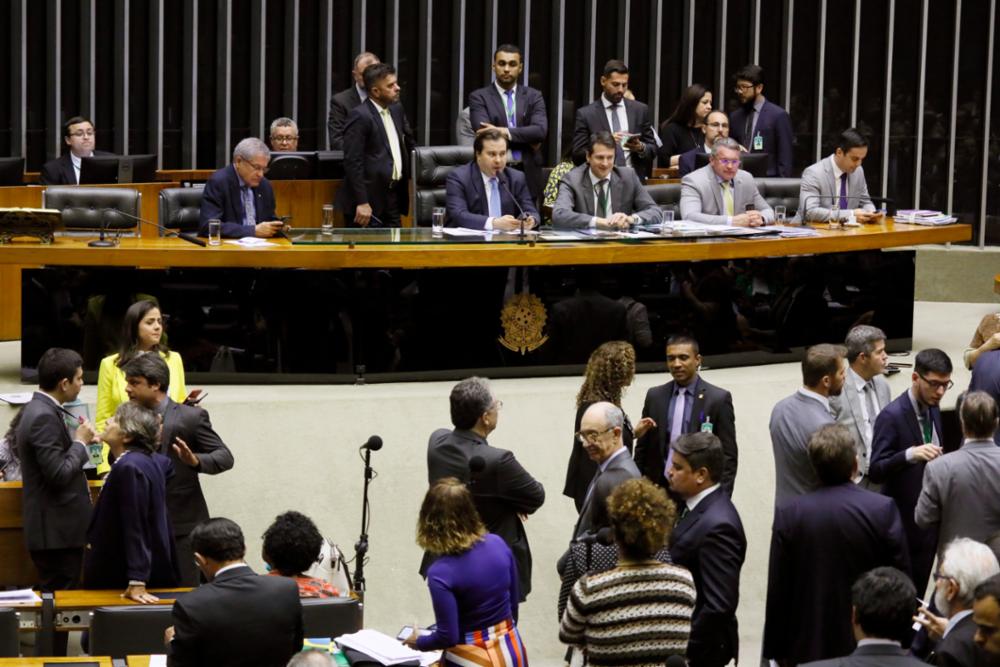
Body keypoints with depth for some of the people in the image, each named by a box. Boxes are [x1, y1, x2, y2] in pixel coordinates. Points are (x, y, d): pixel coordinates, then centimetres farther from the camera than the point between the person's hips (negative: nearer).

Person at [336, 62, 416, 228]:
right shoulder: (360, 116, -13)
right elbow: (353, 163, -17)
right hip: (370, 200, -8)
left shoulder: (396, 109, 12)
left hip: (394, 195, 8)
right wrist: (361, 203, -20)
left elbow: (409, 145, 25)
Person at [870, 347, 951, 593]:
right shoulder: (892, 416, -20)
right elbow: (875, 472, -23)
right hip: (905, 521, -7)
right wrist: (910, 454, -38)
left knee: (919, 590, 14)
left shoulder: (932, 408, 5)